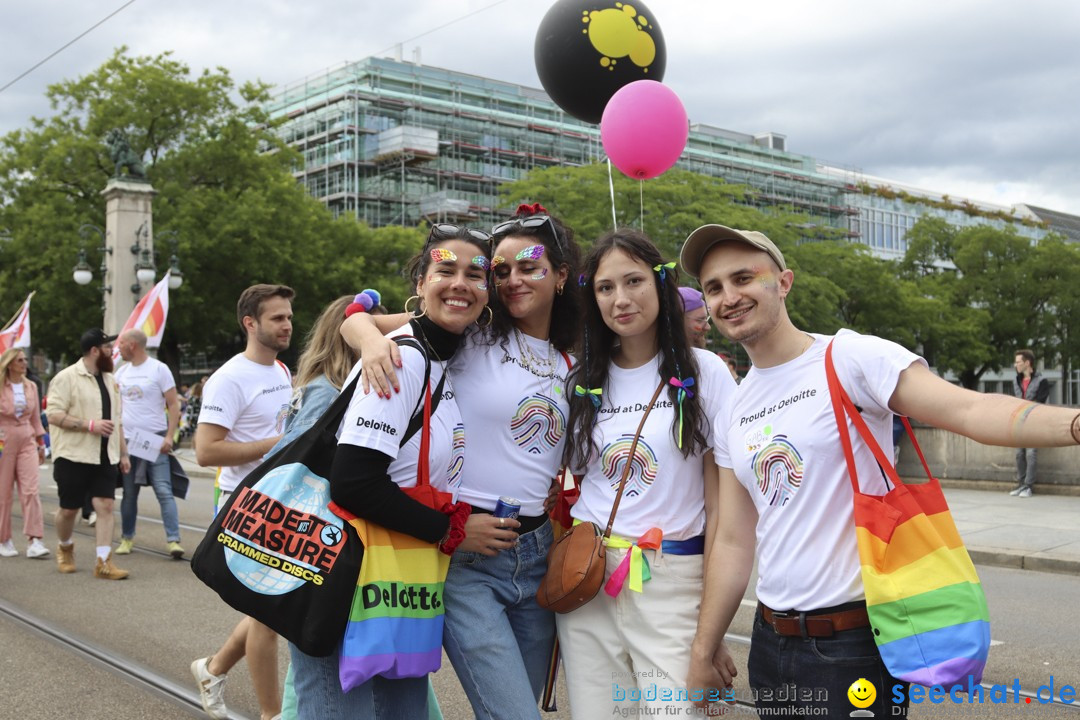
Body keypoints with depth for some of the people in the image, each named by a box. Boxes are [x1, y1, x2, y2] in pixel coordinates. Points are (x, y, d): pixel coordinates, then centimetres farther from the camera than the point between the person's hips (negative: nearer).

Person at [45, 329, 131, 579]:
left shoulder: (110, 380, 15)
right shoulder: (67, 377, -7)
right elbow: (54, 415, -15)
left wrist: (123, 452, 16)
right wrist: (90, 425, -21)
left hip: (105, 457, 5)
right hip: (73, 457, -5)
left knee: (105, 506, -4)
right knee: (69, 509, 7)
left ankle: (104, 563, -3)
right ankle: (65, 549, 34)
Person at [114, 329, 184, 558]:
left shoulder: (159, 369, -4)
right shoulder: (121, 372, 11)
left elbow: (174, 405, -6)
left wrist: (169, 437, -15)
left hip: (155, 441, -5)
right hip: (127, 441, 5)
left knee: (164, 491, -9)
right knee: (129, 493, 11)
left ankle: (174, 540, -11)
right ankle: (127, 538, 23)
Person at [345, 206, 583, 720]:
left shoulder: (570, 365, 12)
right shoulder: (471, 335, -3)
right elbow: (355, 316, -6)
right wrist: (374, 338, -28)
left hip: (537, 555, 6)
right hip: (466, 554, -5)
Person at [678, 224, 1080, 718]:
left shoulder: (850, 357, -11)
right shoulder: (731, 417, 9)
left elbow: (969, 409, -24)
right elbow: (733, 543, 12)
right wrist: (704, 649, 13)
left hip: (854, 642, -6)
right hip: (771, 640, 7)